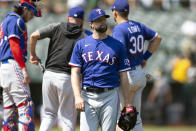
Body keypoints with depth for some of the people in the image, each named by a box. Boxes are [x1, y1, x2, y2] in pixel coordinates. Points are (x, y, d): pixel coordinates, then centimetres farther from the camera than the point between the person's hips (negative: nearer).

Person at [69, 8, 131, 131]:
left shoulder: (117, 45, 8)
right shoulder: (81, 44, 8)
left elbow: (123, 75, 7)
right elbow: (75, 73, 3)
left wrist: (127, 103, 1)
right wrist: (78, 96, -11)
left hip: (110, 96, 0)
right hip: (88, 96, 0)